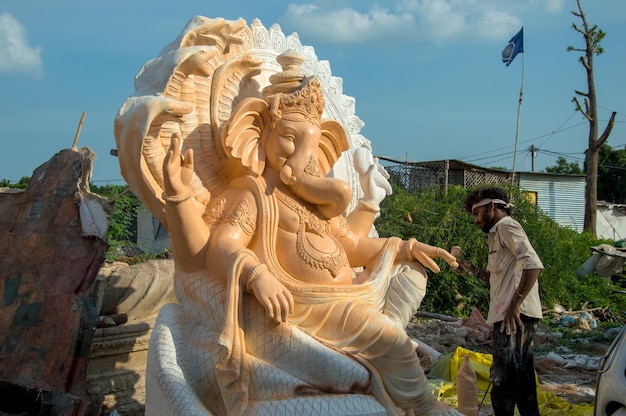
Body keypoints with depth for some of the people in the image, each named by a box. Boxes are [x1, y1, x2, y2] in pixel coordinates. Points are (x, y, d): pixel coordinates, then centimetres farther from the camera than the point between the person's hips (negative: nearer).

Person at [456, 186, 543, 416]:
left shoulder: (507, 227, -6)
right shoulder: (499, 233, 23)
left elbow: (533, 265, -20)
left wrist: (515, 305, -23)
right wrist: (470, 268, 17)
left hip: (515, 316, -10)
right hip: (513, 317, 10)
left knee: (503, 379, -5)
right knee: (521, 378, 16)